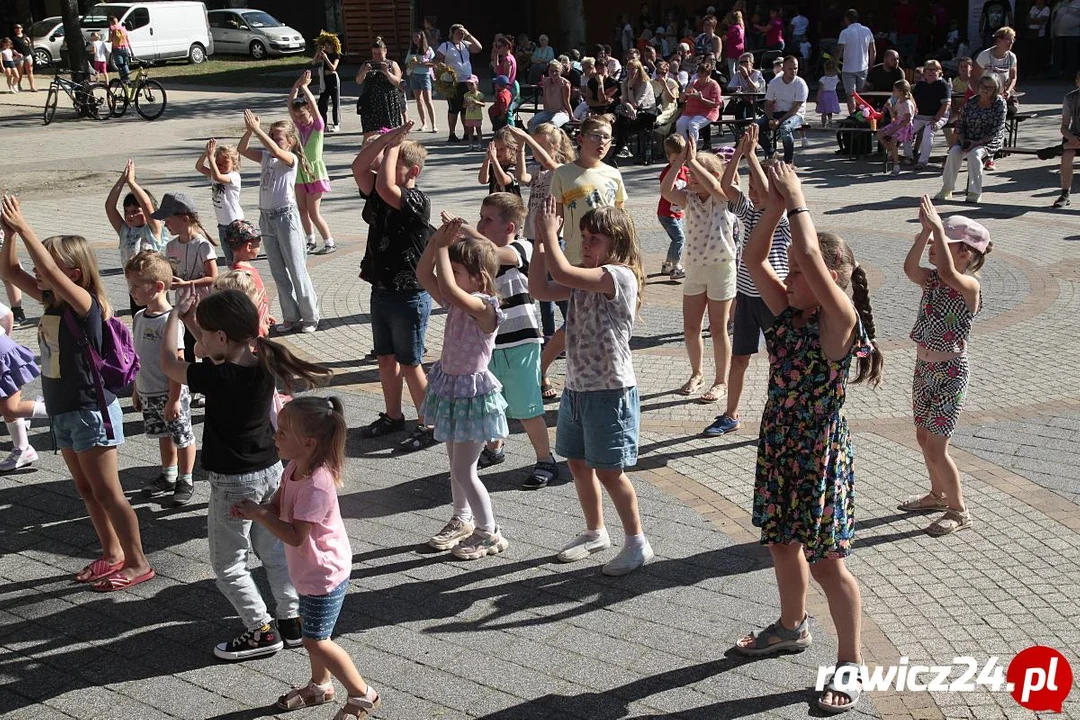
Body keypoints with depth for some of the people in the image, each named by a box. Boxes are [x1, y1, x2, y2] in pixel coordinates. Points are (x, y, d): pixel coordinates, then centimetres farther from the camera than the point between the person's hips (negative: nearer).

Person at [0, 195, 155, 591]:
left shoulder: (84, 303, -19)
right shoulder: (51, 300, 4)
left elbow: (49, 270, -35)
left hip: (91, 410, -9)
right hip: (64, 410, 9)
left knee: (106, 491, -1)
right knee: (87, 491, 17)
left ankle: (137, 563, 10)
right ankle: (112, 554, 30)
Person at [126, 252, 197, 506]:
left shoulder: (170, 321, -22)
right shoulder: (139, 317, 3)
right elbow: (139, 358, 13)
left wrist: (173, 399, -19)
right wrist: (136, 390, 16)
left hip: (170, 395, -8)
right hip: (148, 394, 8)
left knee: (182, 437, 7)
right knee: (163, 436, 21)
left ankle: (186, 480, 21)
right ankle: (169, 476, 36)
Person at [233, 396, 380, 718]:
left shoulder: (315, 486, -33)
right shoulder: (295, 469, -4)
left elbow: (295, 536, -31)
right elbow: (276, 505, 4)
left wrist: (259, 515, -27)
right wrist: (253, 509, -16)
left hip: (324, 575, -9)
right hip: (311, 570, 9)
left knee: (316, 641, 2)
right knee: (312, 633, 24)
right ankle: (320, 685, 45)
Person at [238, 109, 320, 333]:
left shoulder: (291, 159, -10)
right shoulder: (265, 157, 9)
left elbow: (276, 150, -30)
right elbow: (242, 150, 4)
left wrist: (256, 129, -29)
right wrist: (249, 130, -10)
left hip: (286, 216, -7)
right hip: (267, 217, 7)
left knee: (297, 270, -2)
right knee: (278, 272, 10)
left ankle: (310, 317, 8)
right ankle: (291, 317, 19)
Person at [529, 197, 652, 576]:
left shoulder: (620, 275, -17)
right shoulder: (584, 280, 10)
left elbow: (563, 273, -28)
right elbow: (539, 289, 4)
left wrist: (549, 233, -15)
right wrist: (541, 240, 0)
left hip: (610, 391, -9)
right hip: (577, 387, 9)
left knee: (609, 471, -2)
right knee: (578, 463, 17)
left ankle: (637, 543, 15)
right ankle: (595, 532, 36)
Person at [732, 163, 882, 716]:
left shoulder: (839, 322, -19)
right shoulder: (789, 314, 1)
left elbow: (812, 258, -34)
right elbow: (753, 259, -3)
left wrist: (796, 203, -24)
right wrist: (775, 207, -13)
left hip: (820, 458, -8)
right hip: (778, 449, 8)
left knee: (826, 564, 2)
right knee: (782, 544, 22)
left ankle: (850, 664, 20)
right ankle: (792, 627, 45)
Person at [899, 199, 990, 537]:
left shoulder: (969, 286, -20)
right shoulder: (932, 279, 0)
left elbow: (948, 273, -42)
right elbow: (910, 268, -20)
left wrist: (936, 226, -38)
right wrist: (926, 231, -29)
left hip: (949, 374, -8)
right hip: (924, 369, 8)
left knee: (935, 448, -2)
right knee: (924, 438, 19)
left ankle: (959, 511, 16)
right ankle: (938, 495, 39)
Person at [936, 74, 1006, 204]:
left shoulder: (999, 103, -6)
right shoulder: (971, 103, 4)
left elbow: (996, 130, -11)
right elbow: (960, 124, 7)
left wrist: (978, 143, -21)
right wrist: (963, 142, -11)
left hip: (990, 141, -3)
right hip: (968, 140, 3)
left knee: (974, 153, -33)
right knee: (954, 151, -25)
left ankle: (975, 193, -24)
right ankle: (946, 190, -17)